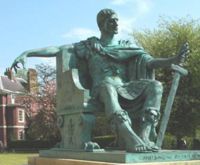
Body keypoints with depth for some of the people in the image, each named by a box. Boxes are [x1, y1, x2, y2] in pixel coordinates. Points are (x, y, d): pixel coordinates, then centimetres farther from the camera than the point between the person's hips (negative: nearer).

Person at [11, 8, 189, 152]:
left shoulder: (127, 47, 23)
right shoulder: (89, 45, 17)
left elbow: (149, 63, 9)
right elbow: (58, 49, 9)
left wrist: (174, 60, -11)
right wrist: (27, 53, -4)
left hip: (126, 90, 4)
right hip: (102, 91, -3)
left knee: (155, 85, -25)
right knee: (108, 86, -41)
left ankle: (144, 136, -41)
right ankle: (131, 139, -57)